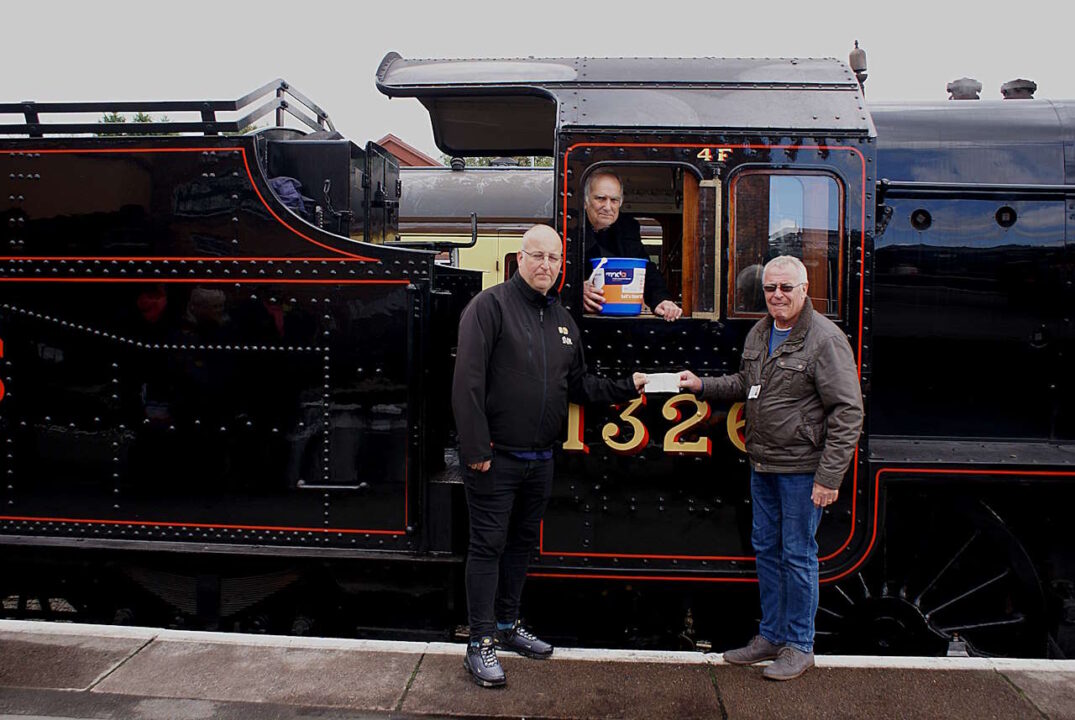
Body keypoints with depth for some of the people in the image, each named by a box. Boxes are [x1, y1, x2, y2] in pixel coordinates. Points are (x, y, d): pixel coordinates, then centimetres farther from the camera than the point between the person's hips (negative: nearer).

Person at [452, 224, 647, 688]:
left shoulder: (563, 320, 12)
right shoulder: (491, 305, -11)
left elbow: (578, 385, 18)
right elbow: (468, 381, -17)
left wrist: (626, 387, 6)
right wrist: (475, 449, -20)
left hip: (539, 459, 7)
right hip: (495, 458, -7)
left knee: (521, 544, 18)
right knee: (488, 546, 0)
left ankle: (508, 626, 34)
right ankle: (481, 644, 11)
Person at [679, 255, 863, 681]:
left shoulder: (825, 339, -14)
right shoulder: (759, 334, 10)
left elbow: (847, 413, -16)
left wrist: (829, 477, -19)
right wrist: (702, 386, 13)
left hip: (801, 469, -8)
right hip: (762, 465, 8)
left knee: (798, 555, 3)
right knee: (766, 549, 15)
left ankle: (799, 646, 19)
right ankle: (771, 636, 30)